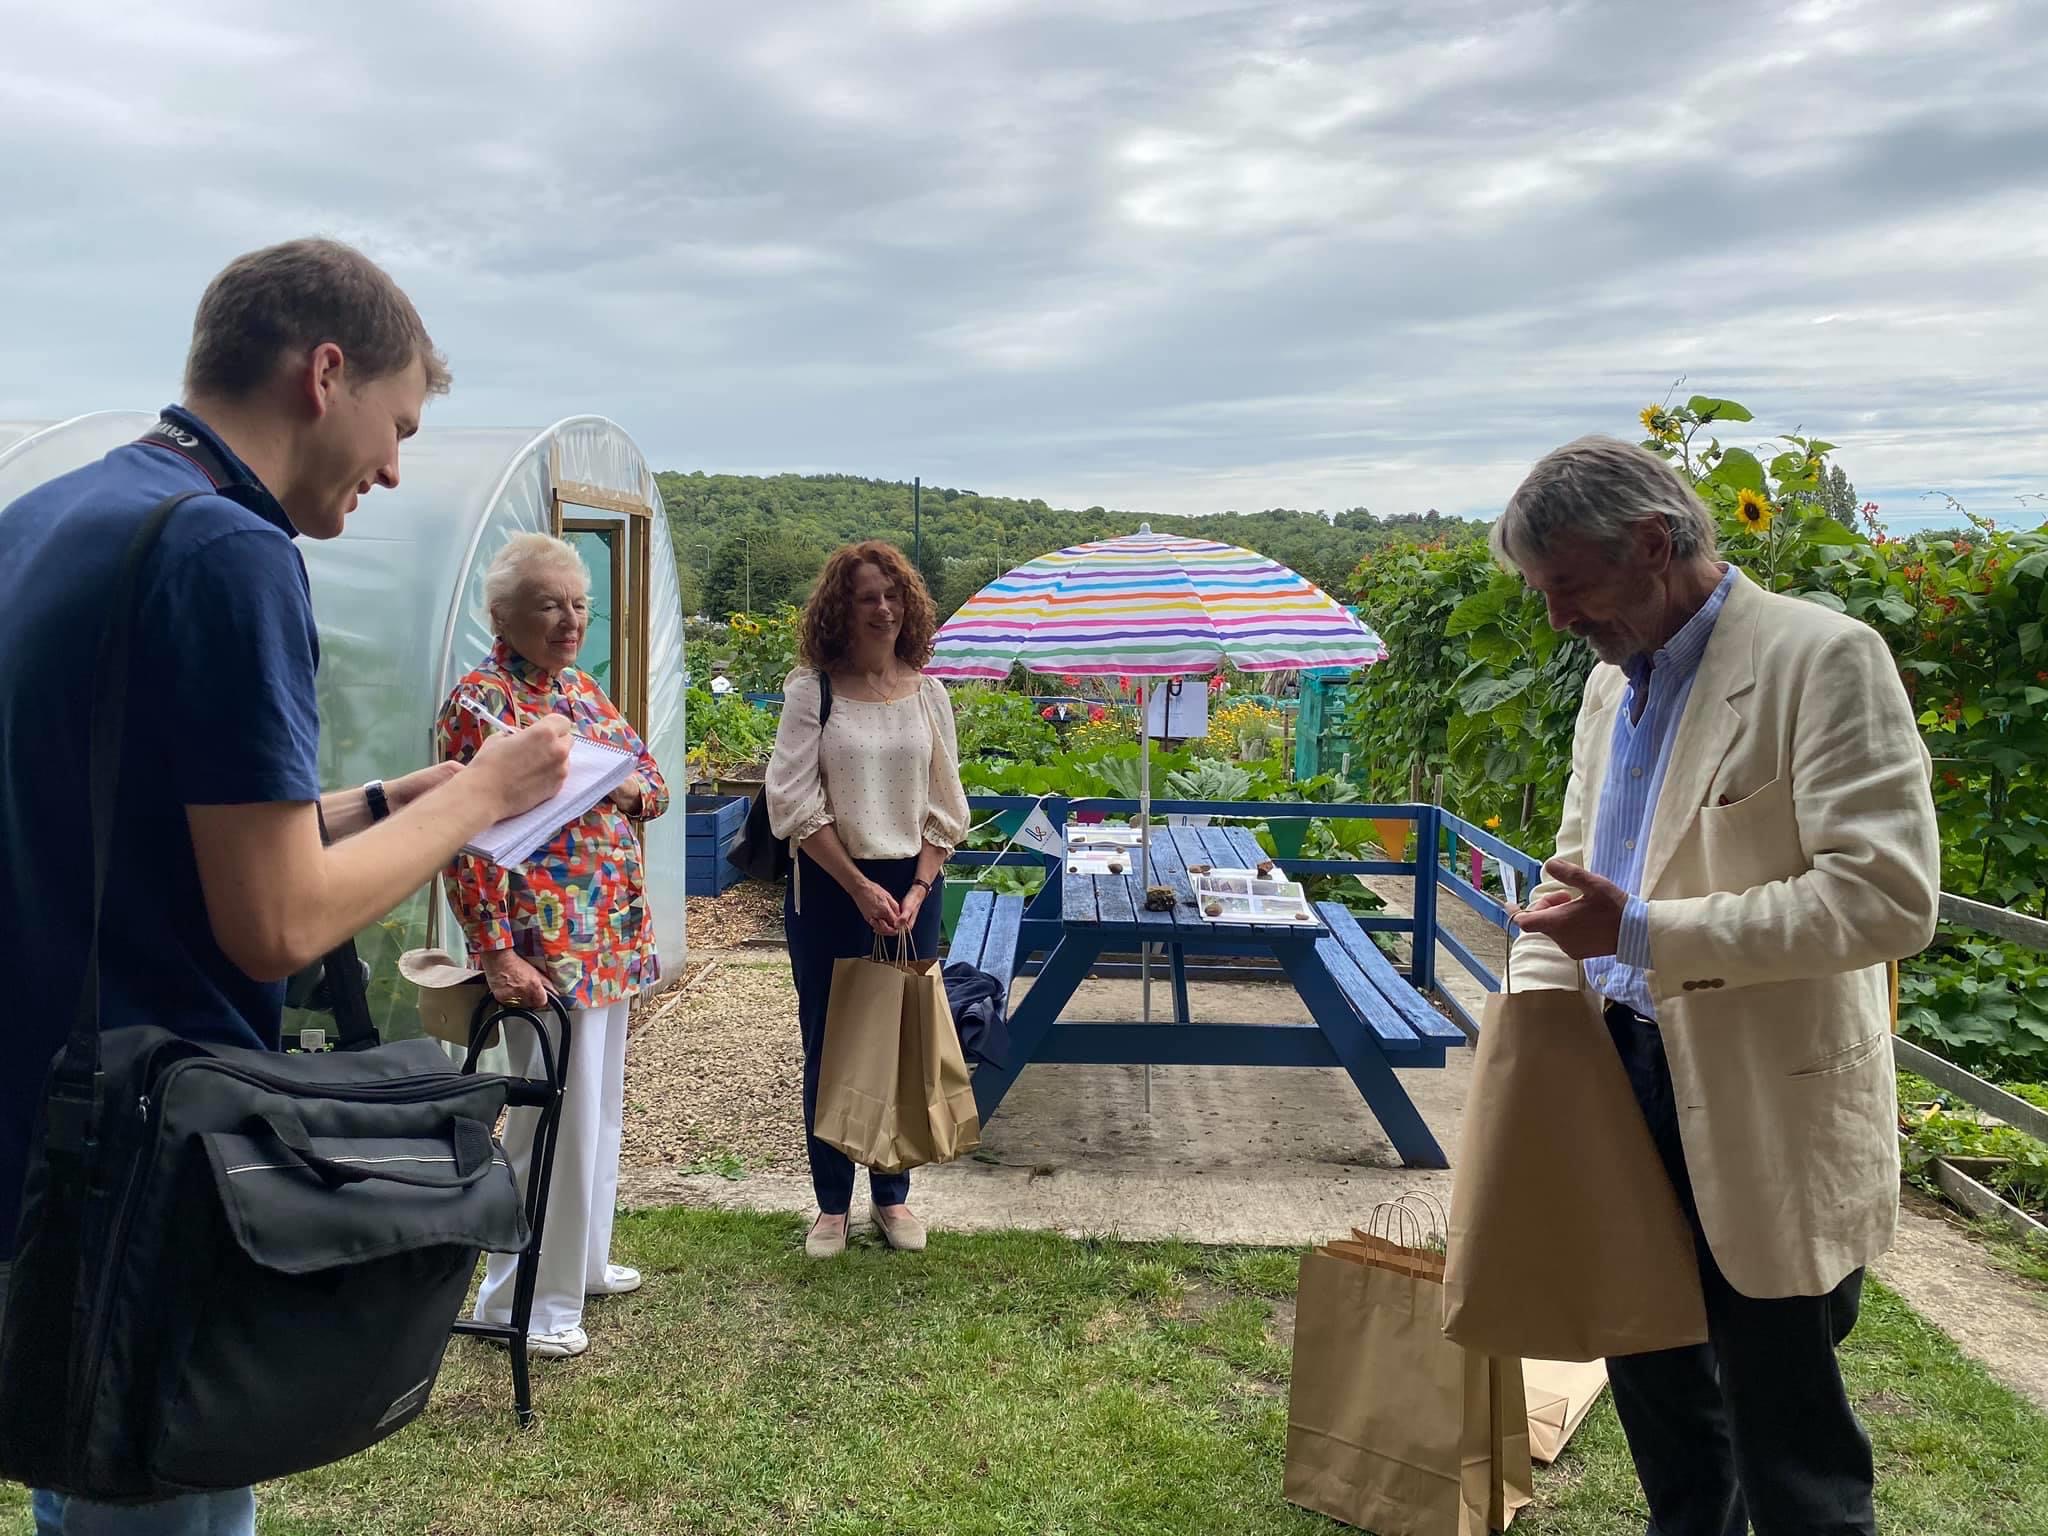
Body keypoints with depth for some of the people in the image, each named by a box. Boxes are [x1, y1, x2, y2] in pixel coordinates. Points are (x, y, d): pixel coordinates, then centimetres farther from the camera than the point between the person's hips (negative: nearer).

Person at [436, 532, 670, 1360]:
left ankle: (582, 1259, 35)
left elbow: (648, 770, 19)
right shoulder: (480, 702, -13)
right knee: (559, 1117, -2)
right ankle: (525, 1300, 13)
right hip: (547, 949, -8)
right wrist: (497, 953, -23)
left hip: (612, 937, 9)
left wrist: (637, 788, -6)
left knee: (599, 1103, 18)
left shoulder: (580, 687, 12)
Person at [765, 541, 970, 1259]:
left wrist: (918, 890, -6)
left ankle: (892, 1195, 25)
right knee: (829, 1043, 6)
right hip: (830, 887, -2)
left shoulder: (927, 693, 4)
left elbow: (944, 808, 6)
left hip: (911, 886, 3)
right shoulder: (811, 688, -5)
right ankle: (831, 1204, 20)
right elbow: (796, 804, -9)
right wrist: (861, 888, -13)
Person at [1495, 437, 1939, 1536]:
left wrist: (1640, 931, -26)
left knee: (1785, 1447, 7)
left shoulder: (1820, 657, -15)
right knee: (1654, 1380, 21)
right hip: (1623, 1075, 8)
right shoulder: (1613, 683, 10)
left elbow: (1890, 894, -24)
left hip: (1764, 1108, -7)